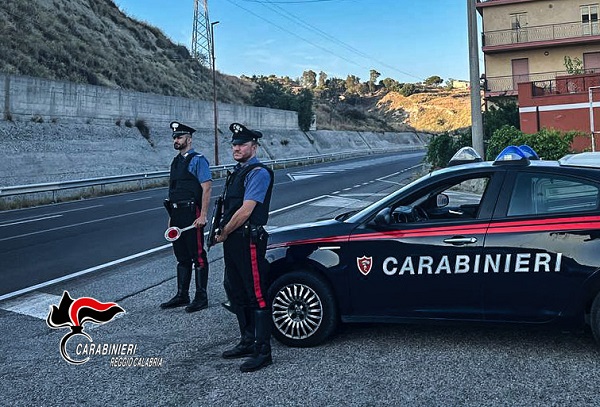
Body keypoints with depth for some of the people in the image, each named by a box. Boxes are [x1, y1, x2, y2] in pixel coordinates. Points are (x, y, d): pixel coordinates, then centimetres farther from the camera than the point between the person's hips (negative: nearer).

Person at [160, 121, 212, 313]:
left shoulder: (198, 160, -8)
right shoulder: (176, 161, 17)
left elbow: (207, 188, -14)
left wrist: (203, 215, -19)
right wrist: (172, 216, 17)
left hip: (192, 214, -8)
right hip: (177, 214, 8)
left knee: (198, 257, -1)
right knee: (182, 257, 14)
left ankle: (201, 297, 6)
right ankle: (182, 296, 24)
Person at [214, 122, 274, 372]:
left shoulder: (258, 173, -13)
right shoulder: (238, 172, 16)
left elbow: (245, 211, -19)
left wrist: (223, 234, -9)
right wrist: (223, 233, 0)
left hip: (249, 241, -10)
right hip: (233, 242, 10)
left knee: (257, 295, -3)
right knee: (235, 291, 18)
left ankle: (263, 352, 5)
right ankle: (248, 342, 32)